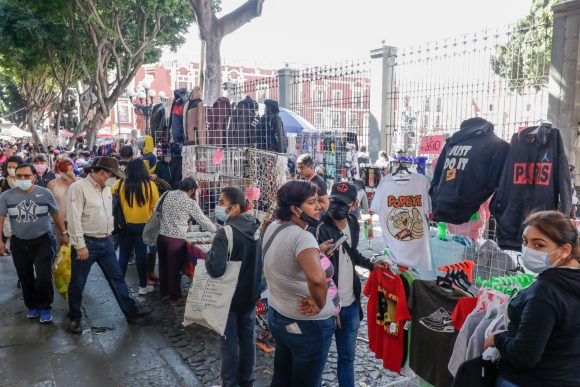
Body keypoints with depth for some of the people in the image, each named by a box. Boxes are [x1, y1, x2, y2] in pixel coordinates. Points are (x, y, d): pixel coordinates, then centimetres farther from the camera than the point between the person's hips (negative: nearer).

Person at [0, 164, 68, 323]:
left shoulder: (45, 193, -8)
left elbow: (56, 214, 3)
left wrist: (63, 233, 6)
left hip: (41, 241, -2)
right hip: (18, 243, 2)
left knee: (43, 277, -8)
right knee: (25, 278, 14)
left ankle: (45, 307, 12)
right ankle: (32, 305, 33)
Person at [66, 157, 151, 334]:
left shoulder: (106, 189, 9)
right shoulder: (78, 188, -16)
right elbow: (74, 219, -20)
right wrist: (80, 245, -21)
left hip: (106, 242, 7)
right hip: (86, 244, -7)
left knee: (117, 277, 12)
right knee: (77, 284, 9)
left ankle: (131, 311, 20)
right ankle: (75, 318, 26)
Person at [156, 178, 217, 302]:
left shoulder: (167, 194, 6)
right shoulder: (190, 202, -8)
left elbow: (155, 210, 12)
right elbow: (202, 219, 0)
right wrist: (216, 230, 14)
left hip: (161, 235, 6)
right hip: (176, 238, -6)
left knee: (163, 265, 18)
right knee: (175, 267, 8)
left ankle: (163, 292, 33)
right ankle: (175, 295, 21)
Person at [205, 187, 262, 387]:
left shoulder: (226, 233, -25)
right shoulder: (254, 227, -1)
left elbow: (216, 268, -33)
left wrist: (208, 255, -14)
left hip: (230, 295, -7)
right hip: (251, 292, 7)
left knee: (229, 341, 9)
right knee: (248, 337, 18)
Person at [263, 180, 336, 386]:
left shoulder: (272, 228, -1)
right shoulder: (302, 237, -27)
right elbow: (317, 278, -44)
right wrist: (319, 305, -26)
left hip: (277, 315, 8)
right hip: (308, 324, -8)